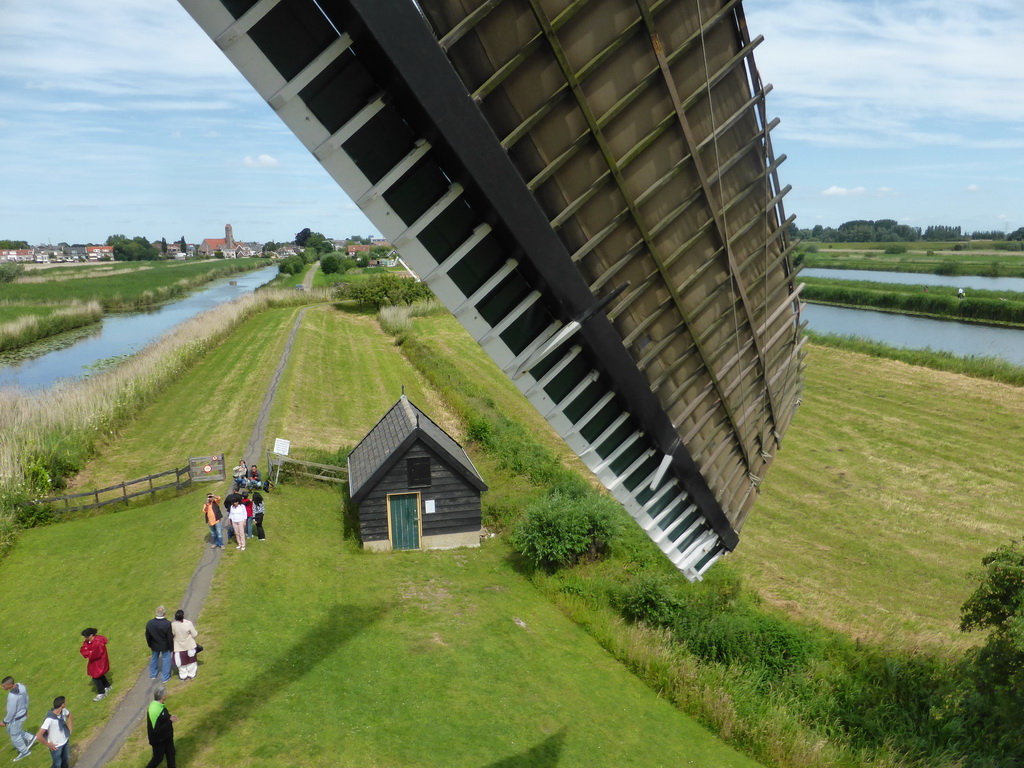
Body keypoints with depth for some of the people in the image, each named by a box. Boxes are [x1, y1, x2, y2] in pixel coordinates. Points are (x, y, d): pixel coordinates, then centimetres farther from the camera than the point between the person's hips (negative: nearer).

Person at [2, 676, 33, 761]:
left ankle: (24, 752, 38)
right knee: (10, 730, 30)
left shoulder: (12, 696, -38)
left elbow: (11, 712, -26)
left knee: (15, 736, 17)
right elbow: (26, 698, 4)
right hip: (22, 714, 8)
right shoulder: (21, 685, -13)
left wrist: (5, 721, -9)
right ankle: (30, 738, 38)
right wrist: (26, 709, 19)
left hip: (16, 718, -8)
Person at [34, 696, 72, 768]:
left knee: (66, 760, 26)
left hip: (66, 741, 6)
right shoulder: (49, 719, -36)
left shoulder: (63, 711, -15)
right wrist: (48, 745, -20)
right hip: (56, 746, -6)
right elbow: (39, 736, -34)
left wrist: (69, 729, 7)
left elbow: (69, 715, 11)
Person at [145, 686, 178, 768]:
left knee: (170, 753, 21)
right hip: (158, 740, -8)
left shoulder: (158, 705, -5)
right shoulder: (155, 710, -35)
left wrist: (170, 717, -6)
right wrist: (170, 721, -27)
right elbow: (156, 730, -31)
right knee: (158, 758, 13)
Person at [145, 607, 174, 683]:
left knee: (154, 658, 26)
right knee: (166, 659, 14)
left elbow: (147, 636, -1)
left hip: (154, 645, 4)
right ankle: (165, 677, 24)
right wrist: (171, 647, -3)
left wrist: (150, 645, 16)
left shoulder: (149, 623, -16)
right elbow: (170, 638, -20)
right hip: (165, 646, -4)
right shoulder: (167, 624, -29)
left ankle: (152, 675, 42)